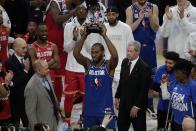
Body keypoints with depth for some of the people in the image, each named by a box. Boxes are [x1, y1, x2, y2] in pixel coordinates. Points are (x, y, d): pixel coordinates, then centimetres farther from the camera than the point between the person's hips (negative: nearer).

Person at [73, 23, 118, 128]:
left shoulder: (108, 66, -6)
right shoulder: (88, 64, 2)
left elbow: (115, 56, -26)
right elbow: (76, 54, -11)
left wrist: (104, 36, -26)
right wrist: (84, 36, -18)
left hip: (105, 110, -3)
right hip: (89, 110, 3)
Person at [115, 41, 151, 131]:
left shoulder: (144, 68, -18)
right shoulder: (125, 62, 2)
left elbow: (144, 90, -17)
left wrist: (136, 106, -17)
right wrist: (117, 97, 10)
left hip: (137, 106, -6)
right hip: (124, 103, 6)